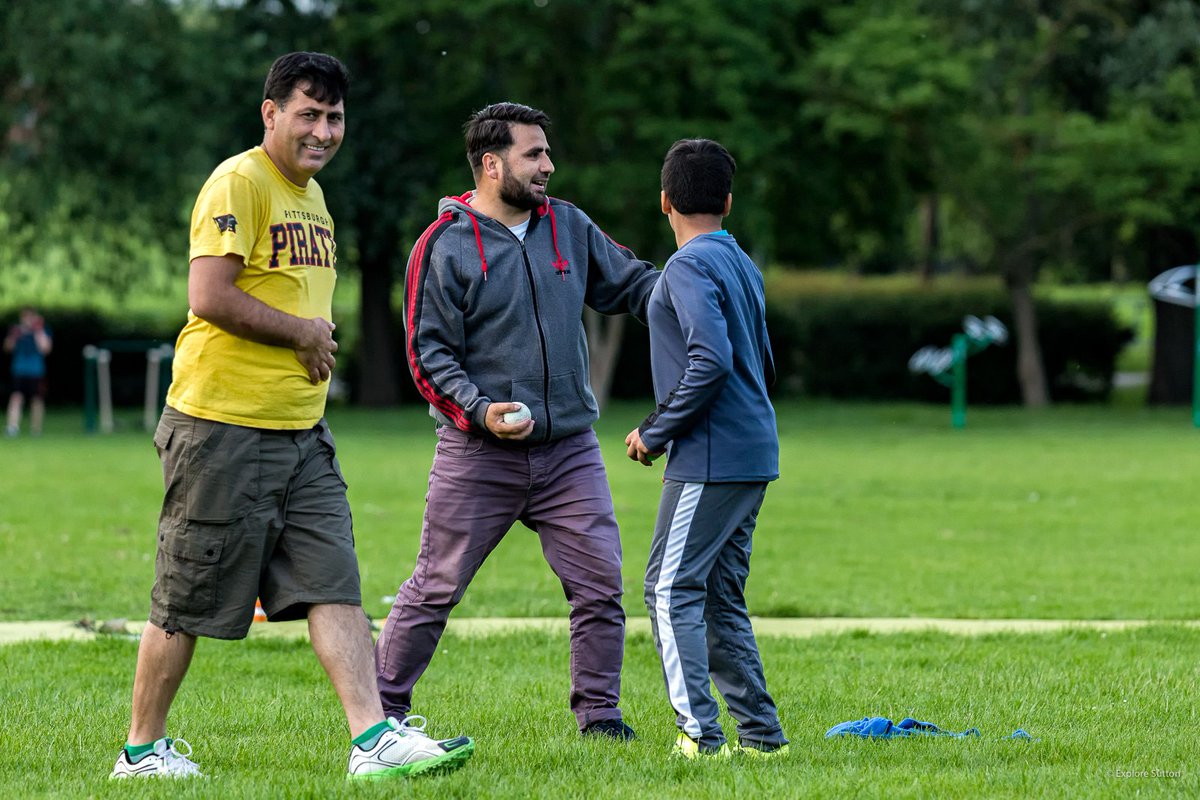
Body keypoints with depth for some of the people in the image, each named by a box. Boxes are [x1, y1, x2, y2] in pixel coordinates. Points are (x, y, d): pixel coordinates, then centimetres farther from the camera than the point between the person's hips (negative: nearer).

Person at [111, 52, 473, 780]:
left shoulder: (312, 194, 17)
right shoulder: (239, 183, -11)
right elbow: (210, 296, -21)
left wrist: (317, 342, 9)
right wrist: (303, 332, -11)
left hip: (301, 431, 8)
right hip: (223, 427, -8)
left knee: (335, 586, -2)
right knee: (187, 602, 2)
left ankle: (374, 740, -7)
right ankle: (143, 748, 14)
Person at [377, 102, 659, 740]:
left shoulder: (568, 226, 9)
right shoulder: (444, 246, -7)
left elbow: (630, 284, 17)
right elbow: (427, 352, -8)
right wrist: (477, 409, -22)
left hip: (569, 449, 4)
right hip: (478, 454, -4)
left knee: (600, 583, 0)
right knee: (436, 587, 1)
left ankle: (598, 712, 12)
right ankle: (382, 706, 14)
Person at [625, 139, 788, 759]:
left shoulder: (691, 266, -12)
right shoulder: (743, 265, 16)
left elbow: (711, 361, -23)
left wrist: (656, 432, -13)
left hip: (710, 457, -9)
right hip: (754, 455, 9)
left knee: (671, 590, -7)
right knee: (721, 597, 14)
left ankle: (699, 735, -12)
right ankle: (759, 732, 14)